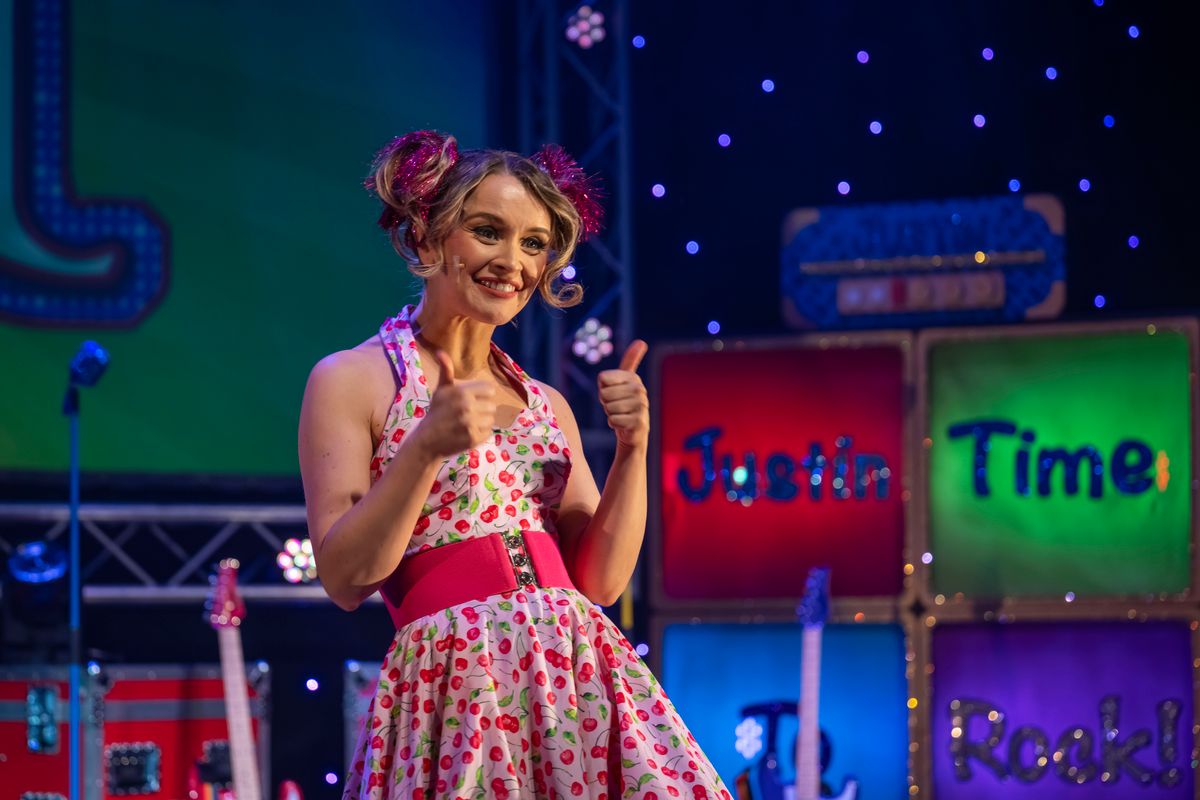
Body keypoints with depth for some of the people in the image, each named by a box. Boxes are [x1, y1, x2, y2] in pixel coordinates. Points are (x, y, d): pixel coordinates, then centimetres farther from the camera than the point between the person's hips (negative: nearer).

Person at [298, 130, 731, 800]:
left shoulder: (545, 404, 16)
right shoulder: (351, 380, 1)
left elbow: (602, 579, 10)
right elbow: (345, 577, -7)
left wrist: (632, 448, -1)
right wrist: (426, 447, -17)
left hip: (581, 675, 5)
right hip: (458, 685, -5)